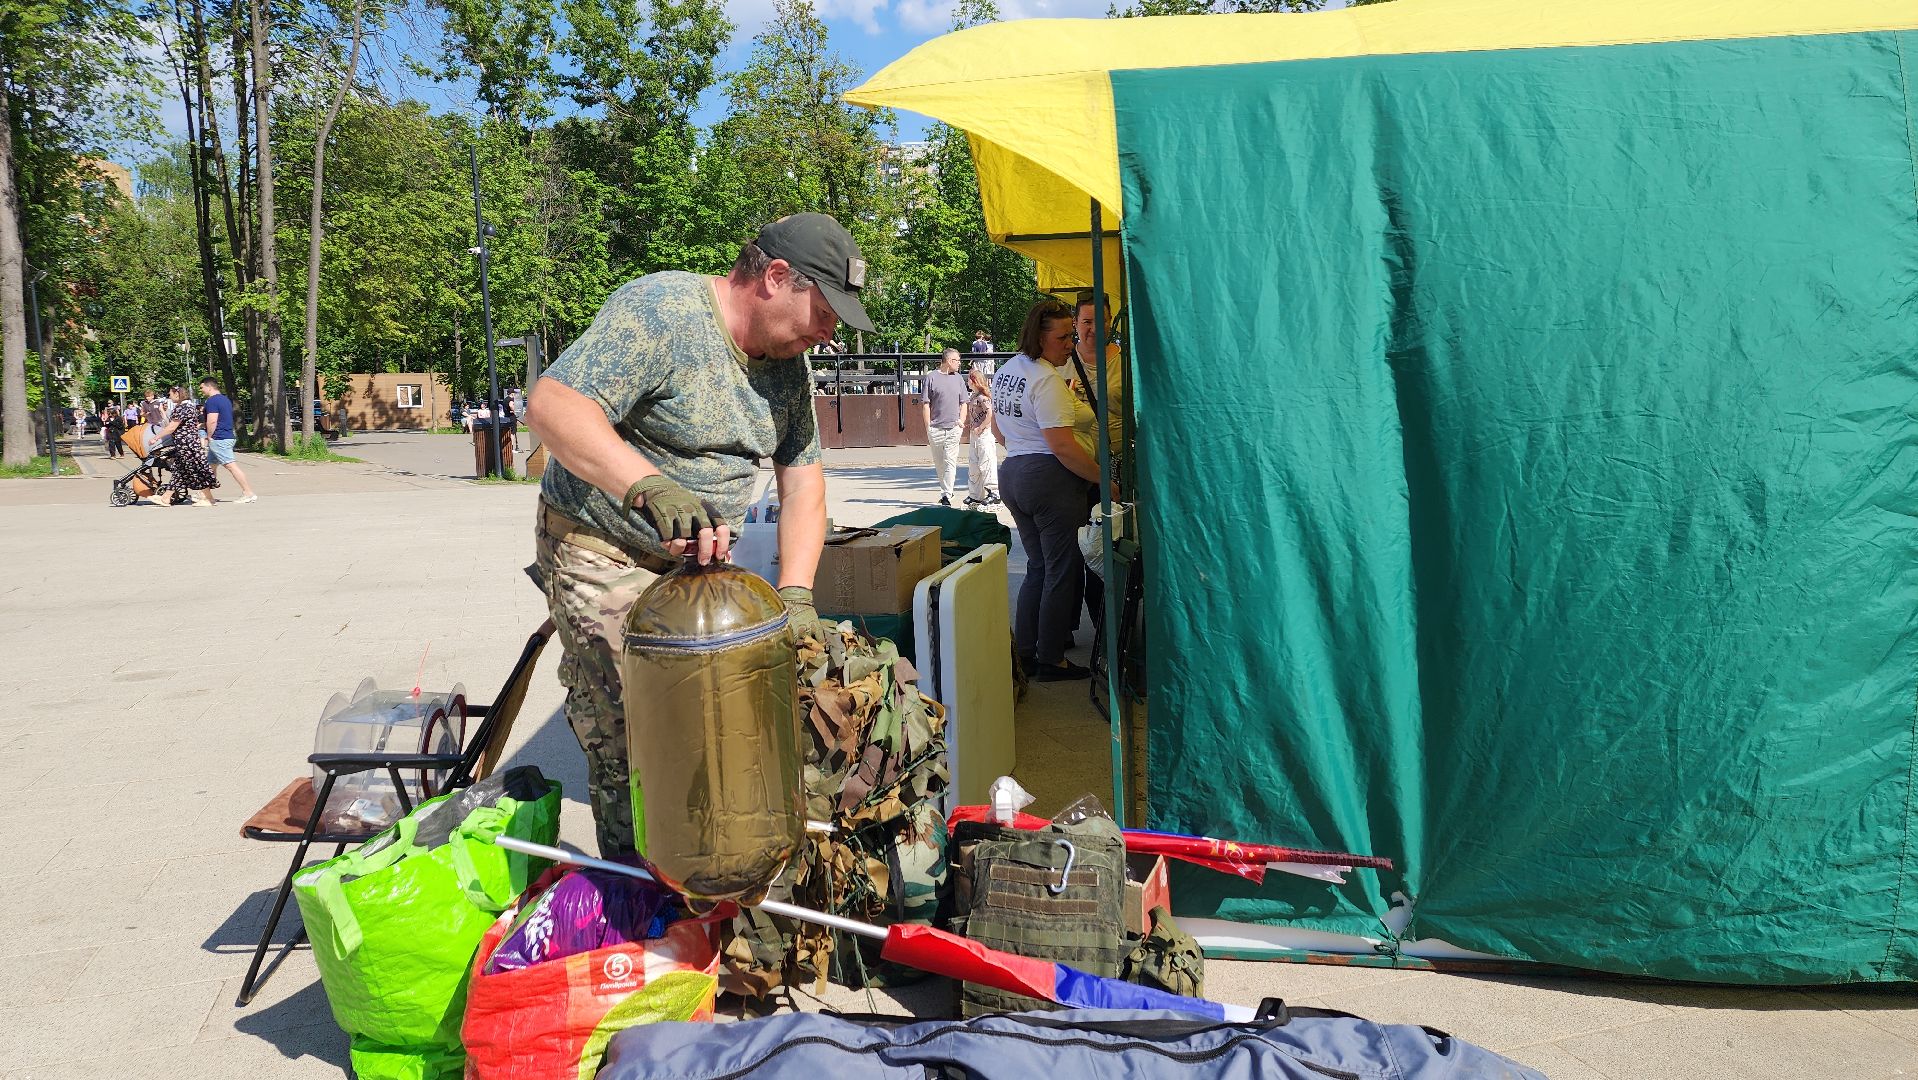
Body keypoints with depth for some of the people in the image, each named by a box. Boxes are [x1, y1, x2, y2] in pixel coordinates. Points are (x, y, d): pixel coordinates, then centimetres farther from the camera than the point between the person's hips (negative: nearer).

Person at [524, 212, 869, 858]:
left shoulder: (788, 363, 4)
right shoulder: (662, 310, -21)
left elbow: (803, 481, 3)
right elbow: (551, 405, -31)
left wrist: (795, 595, -11)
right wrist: (650, 486, -45)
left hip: (698, 560, 7)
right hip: (606, 559, -7)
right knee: (630, 753, -8)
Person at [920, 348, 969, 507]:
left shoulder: (958, 378, 12)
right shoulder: (931, 378, 2)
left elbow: (963, 403, 16)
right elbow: (926, 404, 1)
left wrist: (961, 420, 3)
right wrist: (928, 426, -5)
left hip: (953, 428, 1)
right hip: (936, 427, -1)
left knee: (950, 462, -7)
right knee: (938, 463, 7)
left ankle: (946, 495, -9)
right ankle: (945, 490, 24)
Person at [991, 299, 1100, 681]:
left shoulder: (1006, 370, 12)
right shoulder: (1047, 380, -18)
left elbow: (998, 430, 23)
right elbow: (1063, 446, -23)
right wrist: (1105, 480, -19)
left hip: (1012, 474, 10)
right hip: (1051, 478, -10)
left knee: (1038, 566, 18)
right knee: (1062, 570, 0)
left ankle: (1025, 652, 22)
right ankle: (1051, 661, 6)